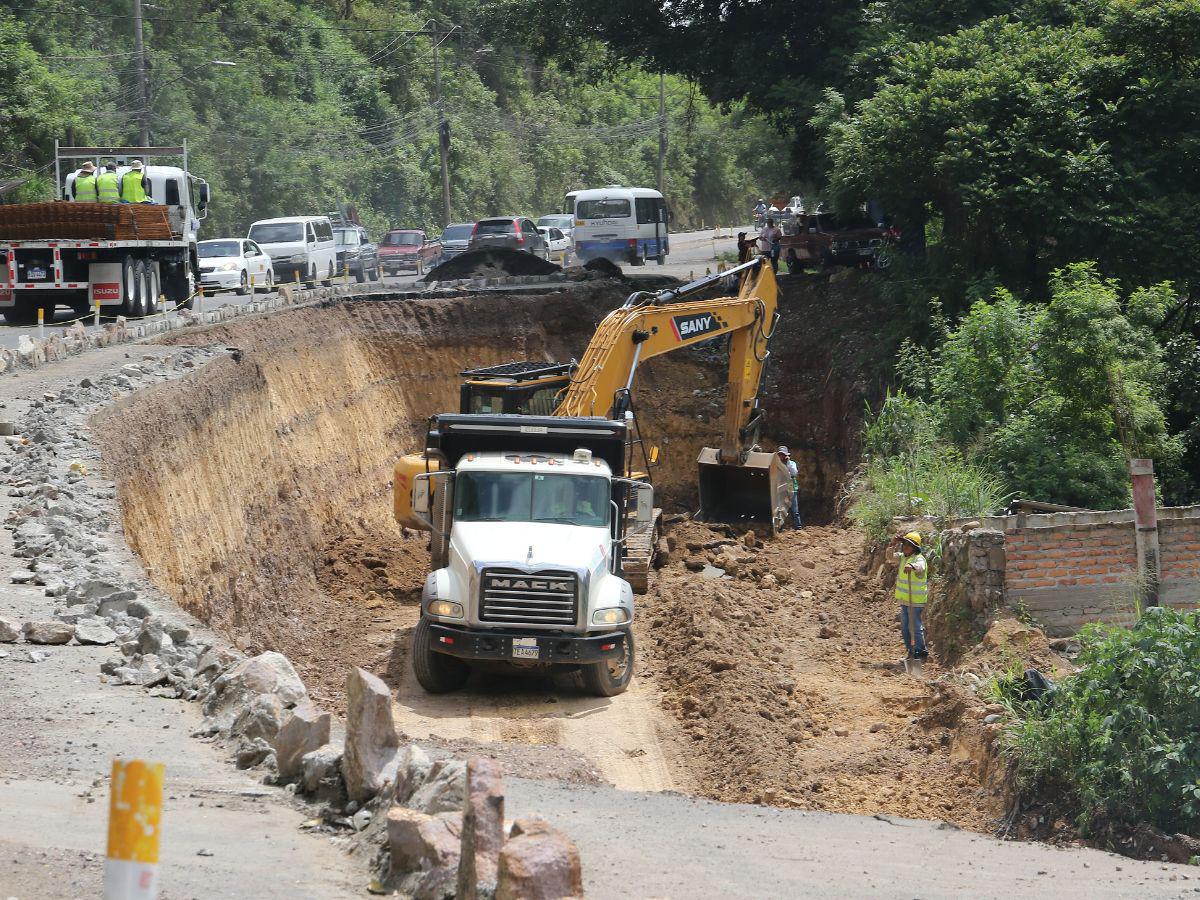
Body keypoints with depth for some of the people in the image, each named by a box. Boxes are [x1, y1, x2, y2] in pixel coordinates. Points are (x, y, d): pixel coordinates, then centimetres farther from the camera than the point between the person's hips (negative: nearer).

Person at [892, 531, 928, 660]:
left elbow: (920, 567, -39)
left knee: (916, 627, -7)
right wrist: (893, 545, 4)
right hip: (904, 600, 9)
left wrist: (912, 566, -62)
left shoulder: (919, 559, -16)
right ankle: (911, 652, 25)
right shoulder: (903, 557, 10)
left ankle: (921, 652, 2)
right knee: (905, 628, 15)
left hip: (916, 601, -9)